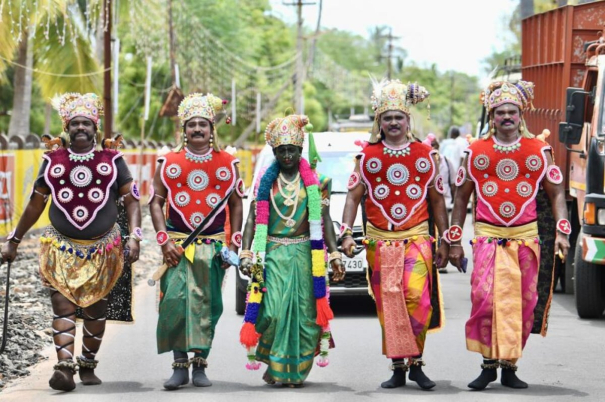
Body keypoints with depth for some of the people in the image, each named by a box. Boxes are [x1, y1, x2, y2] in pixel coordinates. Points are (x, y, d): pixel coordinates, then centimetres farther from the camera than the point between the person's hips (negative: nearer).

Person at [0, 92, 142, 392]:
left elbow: (131, 200, 1)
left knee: (95, 308, 7)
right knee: (62, 305, -13)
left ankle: (87, 365, 22)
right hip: (61, 247, 0)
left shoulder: (112, 160, 1)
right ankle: (65, 367, -20)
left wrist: (134, 237, -12)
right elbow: (35, 205, 12)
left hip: (103, 249, 0)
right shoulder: (53, 161, 4)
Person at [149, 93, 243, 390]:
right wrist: (164, 241, -6)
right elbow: (156, 202, 4)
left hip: (213, 246, 1)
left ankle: (200, 365, 10)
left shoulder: (227, 164, 6)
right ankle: (180, 364, -5)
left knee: (207, 306, 1)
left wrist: (233, 244, 1)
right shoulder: (169, 163, 5)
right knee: (175, 302, -12)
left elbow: (236, 204, 9)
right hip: (177, 245, -1)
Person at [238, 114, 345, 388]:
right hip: (272, 252, -1)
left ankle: (294, 371, 9)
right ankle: (273, 363, 6)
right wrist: (245, 254, -6)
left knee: (303, 312, -3)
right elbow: (253, 220, 3)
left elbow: (324, 222, 6)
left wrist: (334, 256, -1)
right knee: (273, 311, -13)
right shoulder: (265, 180, 5)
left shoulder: (315, 182, 5)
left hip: (303, 253, 1)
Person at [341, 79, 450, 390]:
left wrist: (444, 241, 7)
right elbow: (353, 197, 5)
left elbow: (437, 201, 10)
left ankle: (416, 362, -4)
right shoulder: (367, 156, 6)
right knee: (388, 306, 2)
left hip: (417, 238, -1)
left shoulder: (425, 155, 6)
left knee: (417, 297, -17)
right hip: (379, 241, 1)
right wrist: (346, 233, -7)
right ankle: (398, 367, 11)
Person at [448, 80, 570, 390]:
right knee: (485, 298, -17)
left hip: (526, 236, 1)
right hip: (488, 236, -1)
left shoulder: (539, 151, 6)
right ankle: (489, 363, -4)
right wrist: (455, 241, 9)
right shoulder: (476, 152, 6)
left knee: (524, 304, 2)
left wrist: (562, 231, -4)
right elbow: (461, 196, 12)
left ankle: (510, 367, 14)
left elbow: (556, 193, 9)